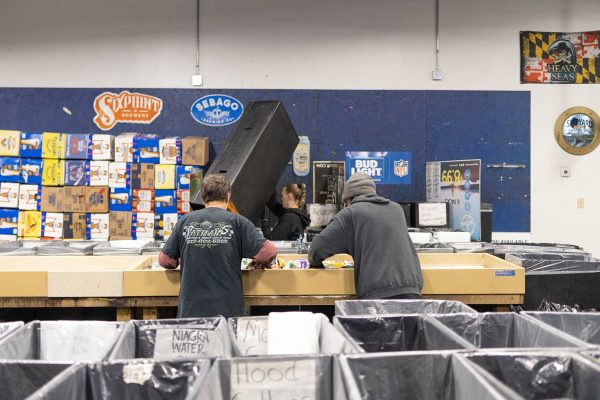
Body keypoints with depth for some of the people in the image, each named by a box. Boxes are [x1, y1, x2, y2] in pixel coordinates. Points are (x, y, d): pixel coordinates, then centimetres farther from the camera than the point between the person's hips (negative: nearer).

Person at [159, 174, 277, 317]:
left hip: (191, 309, 2)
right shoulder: (237, 222, -4)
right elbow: (268, 252, -8)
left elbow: (165, 260, 9)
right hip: (228, 310, -2)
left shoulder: (185, 221, 3)